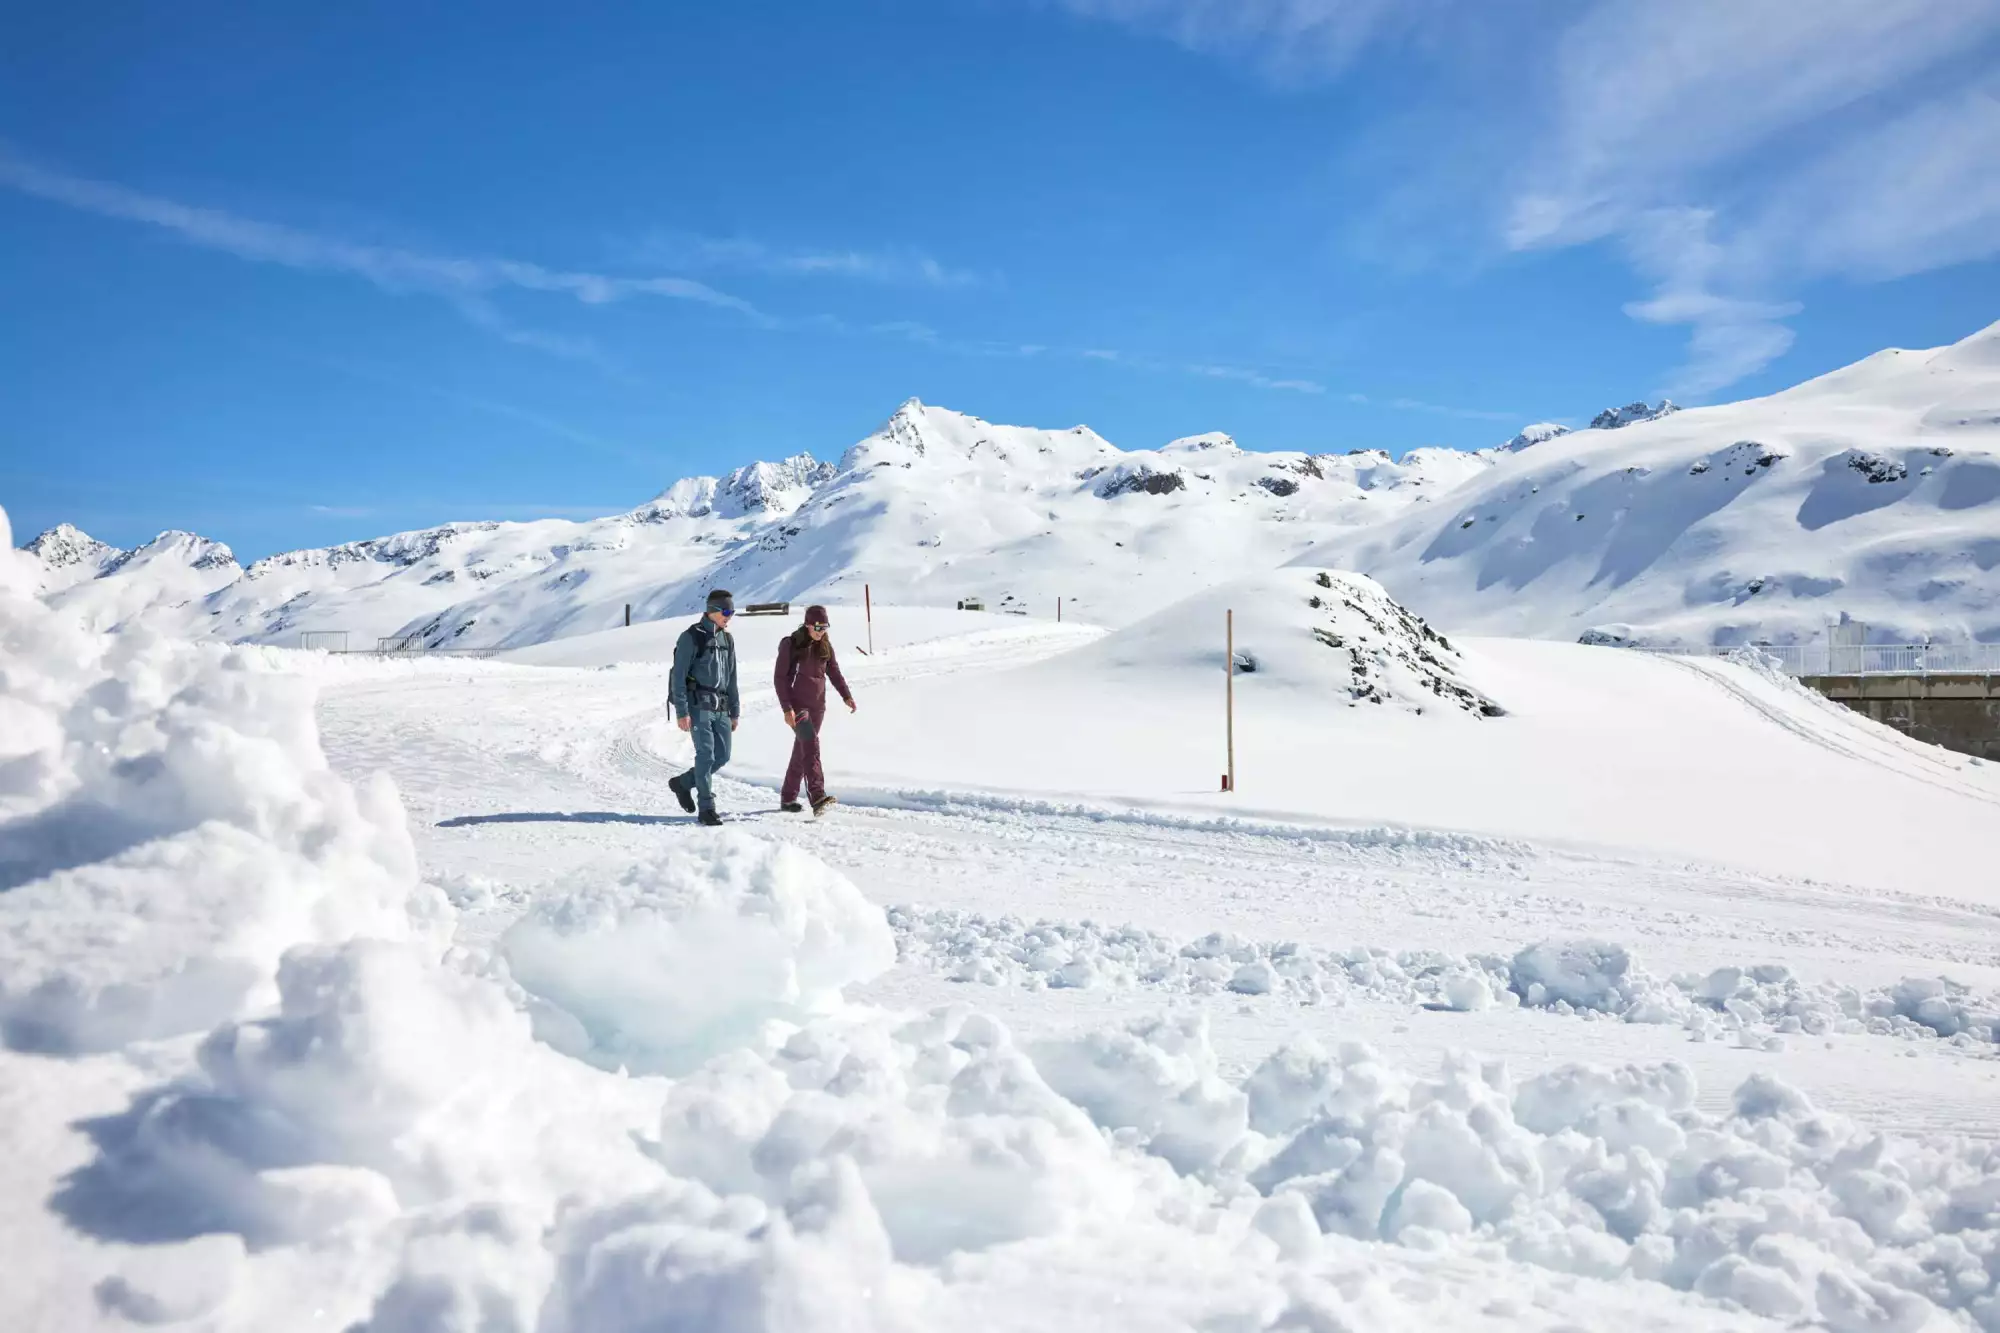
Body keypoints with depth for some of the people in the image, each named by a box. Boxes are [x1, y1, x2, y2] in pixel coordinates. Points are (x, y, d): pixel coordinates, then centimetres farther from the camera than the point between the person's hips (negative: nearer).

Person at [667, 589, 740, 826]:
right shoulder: (691, 637, -6)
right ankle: (707, 808, -3)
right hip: (698, 706, -7)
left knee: (722, 756, 4)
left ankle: (683, 782, 25)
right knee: (706, 755, -10)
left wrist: (735, 711, 16)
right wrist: (682, 712, -15)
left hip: (720, 708, 7)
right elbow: (679, 677, -9)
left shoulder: (727, 639, 15)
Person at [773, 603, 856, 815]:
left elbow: (834, 671, 11)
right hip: (797, 705, -6)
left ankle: (788, 798, 23)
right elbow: (780, 678, -9)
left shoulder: (825, 645, 6)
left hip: (817, 706, 6)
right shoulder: (790, 645, -9)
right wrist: (787, 708, -17)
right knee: (810, 745, -22)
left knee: (802, 750, 11)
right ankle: (818, 797, -32)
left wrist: (846, 696, -4)